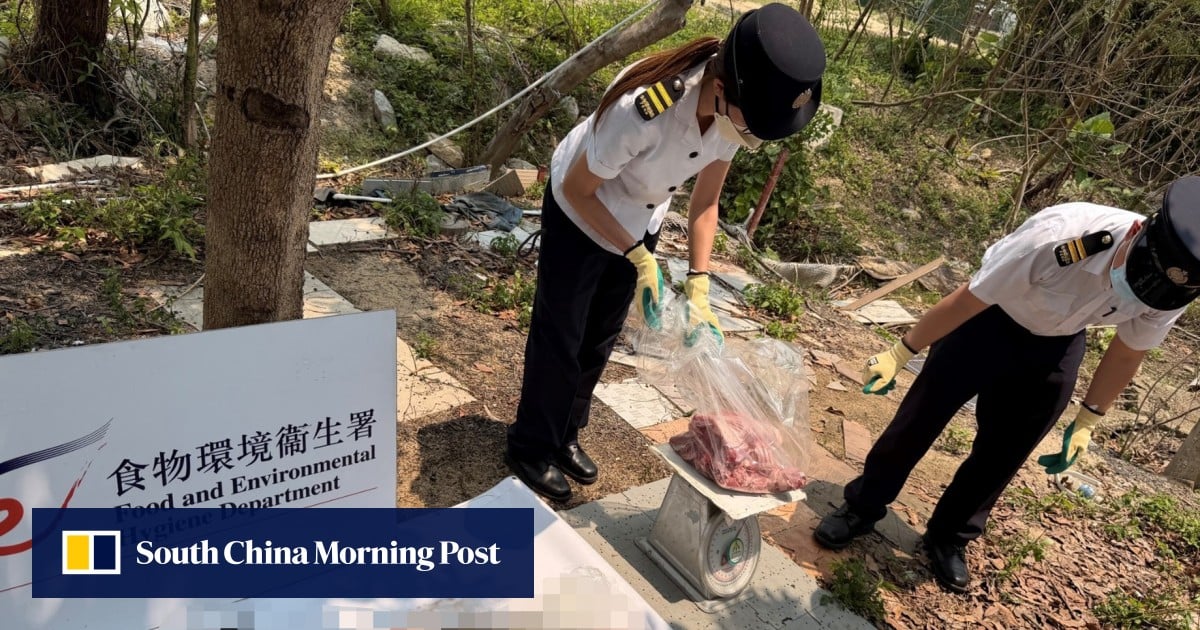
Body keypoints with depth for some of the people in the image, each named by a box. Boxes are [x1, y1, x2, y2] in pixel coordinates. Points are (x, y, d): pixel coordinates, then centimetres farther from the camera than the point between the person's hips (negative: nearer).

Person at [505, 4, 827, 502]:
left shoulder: (734, 107, -22)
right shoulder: (645, 108, -41)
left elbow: (705, 201, -8)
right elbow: (577, 190, -24)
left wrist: (698, 289, -15)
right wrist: (638, 258, -22)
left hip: (639, 222, 6)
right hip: (579, 215, -6)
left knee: (600, 339, 17)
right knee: (560, 339, 7)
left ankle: (565, 436, 38)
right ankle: (531, 449, 28)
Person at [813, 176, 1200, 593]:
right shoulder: (1059, 237, -40)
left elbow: (1126, 355, -3)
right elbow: (969, 298, -26)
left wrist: (1087, 422, 6)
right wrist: (900, 353, -17)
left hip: (1056, 347, 4)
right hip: (991, 321, -3)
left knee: (1004, 452, 8)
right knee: (918, 421, 3)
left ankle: (949, 538, 31)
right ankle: (862, 508, 25)